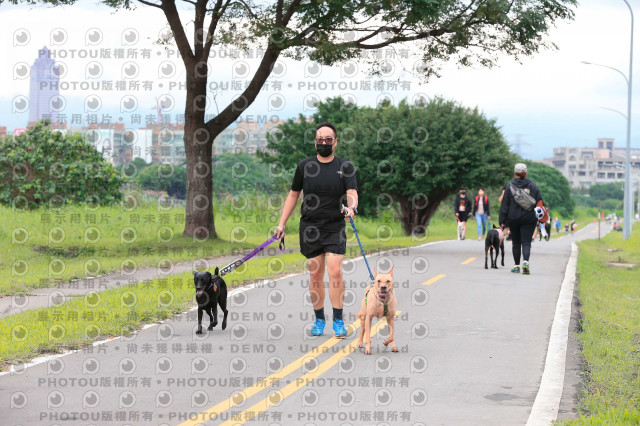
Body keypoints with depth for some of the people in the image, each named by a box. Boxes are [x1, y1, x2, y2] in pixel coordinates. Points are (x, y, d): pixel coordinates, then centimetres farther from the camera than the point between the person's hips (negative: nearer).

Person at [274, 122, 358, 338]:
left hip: (335, 227, -2)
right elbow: (293, 195, 14)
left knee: (335, 272, -12)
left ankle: (338, 320, -5)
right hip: (310, 227, 2)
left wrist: (351, 207, -34)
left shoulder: (345, 167, 1)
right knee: (315, 275, 4)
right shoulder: (305, 166, 6)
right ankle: (319, 320, 15)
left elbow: (352, 194, -11)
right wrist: (282, 224, 10)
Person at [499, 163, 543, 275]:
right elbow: (539, 202, 3)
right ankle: (525, 261, -26)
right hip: (529, 219, 0)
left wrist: (502, 220, 1)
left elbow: (505, 204, -2)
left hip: (513, 219, 0)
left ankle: (516, 265, 16)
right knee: (526, 242, -3)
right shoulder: (533, 186, 3)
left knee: (516, 242, 12)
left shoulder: (510, 186, -1)